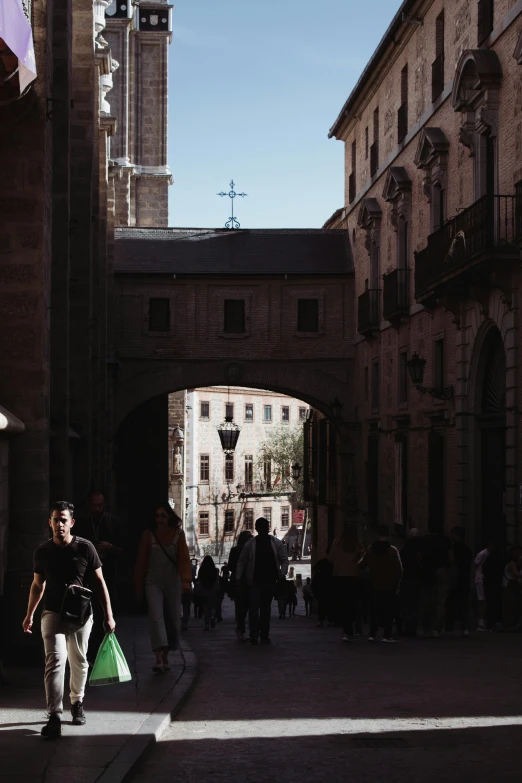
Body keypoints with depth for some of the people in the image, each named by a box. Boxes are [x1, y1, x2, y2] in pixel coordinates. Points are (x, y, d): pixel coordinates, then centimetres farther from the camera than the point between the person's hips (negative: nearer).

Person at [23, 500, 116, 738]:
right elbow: (37, 585, 13)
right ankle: (54, 716, -18)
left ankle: (77, 703, 36)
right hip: (53, 613, 0)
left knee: (79, 662, 12)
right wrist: (29, 615, 12)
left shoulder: (85, 548, -5)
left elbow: (99, 582, 0)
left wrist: (108, 615, -3)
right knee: (55, 660, -15)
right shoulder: (42, 552, 0)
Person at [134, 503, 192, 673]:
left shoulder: (178, 535, 2)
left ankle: (166, 656, 23)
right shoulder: (148, 535, 0)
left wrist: (186, 580, -19)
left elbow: (184, 559, -6)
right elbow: (141, 561, 5)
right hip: (153, 582, -2)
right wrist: (138, 587, 6)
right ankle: (159, 658, -26)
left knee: (172, 619, 6)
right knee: (156, 616, -17)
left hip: (172, 582, 2)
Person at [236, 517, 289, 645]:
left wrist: (282, 573, -8)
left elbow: (284, 560, 7)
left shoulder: (277, 543, 6)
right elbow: (241, 562, 5)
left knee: (266, 608, 10)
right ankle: (254, 635, -13)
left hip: (270, 581, 2)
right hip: (254, 582, -2)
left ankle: (264, 635, 15)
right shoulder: (250, 544, 2)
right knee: (254, 608, -11)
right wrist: (238, 578, -1)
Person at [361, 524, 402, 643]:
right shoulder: (392, 550, -10)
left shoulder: (370, 549, -2)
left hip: (375, 585, 3)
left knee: (375, 610, 10)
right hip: (390, 585, -3)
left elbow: (364, 564, 7)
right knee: (388, 610, 1)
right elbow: (398, 569, -8)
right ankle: (387, 635, -3)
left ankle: (372, 634, 6)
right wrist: (397, 582, 4)